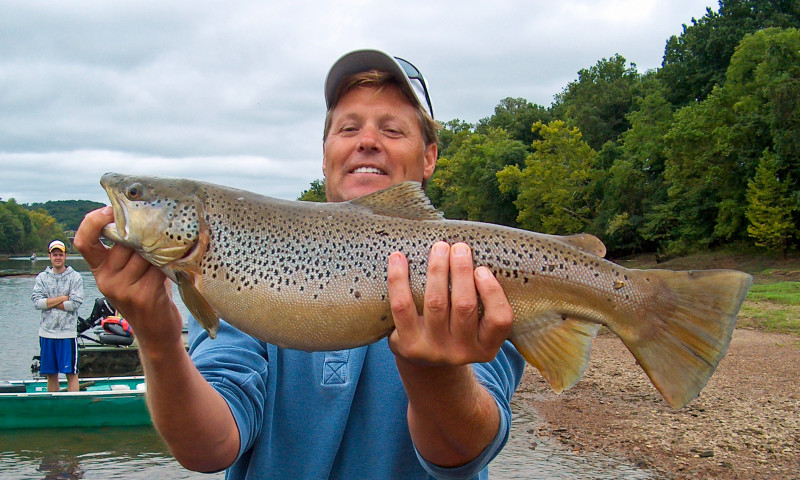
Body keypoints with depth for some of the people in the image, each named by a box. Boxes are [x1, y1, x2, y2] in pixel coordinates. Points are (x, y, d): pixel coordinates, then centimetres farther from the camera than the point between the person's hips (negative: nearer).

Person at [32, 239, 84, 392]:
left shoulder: (75, 277, 1)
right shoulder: (42, 277, 8)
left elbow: (75, 304, -11)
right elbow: (37, 302, -5)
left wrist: (49, 302, -7)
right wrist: (62, 298, -9)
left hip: (68, 332, -3)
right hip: (47, 332, 3)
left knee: (71, 373, -2)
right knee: (51, 374, 10)